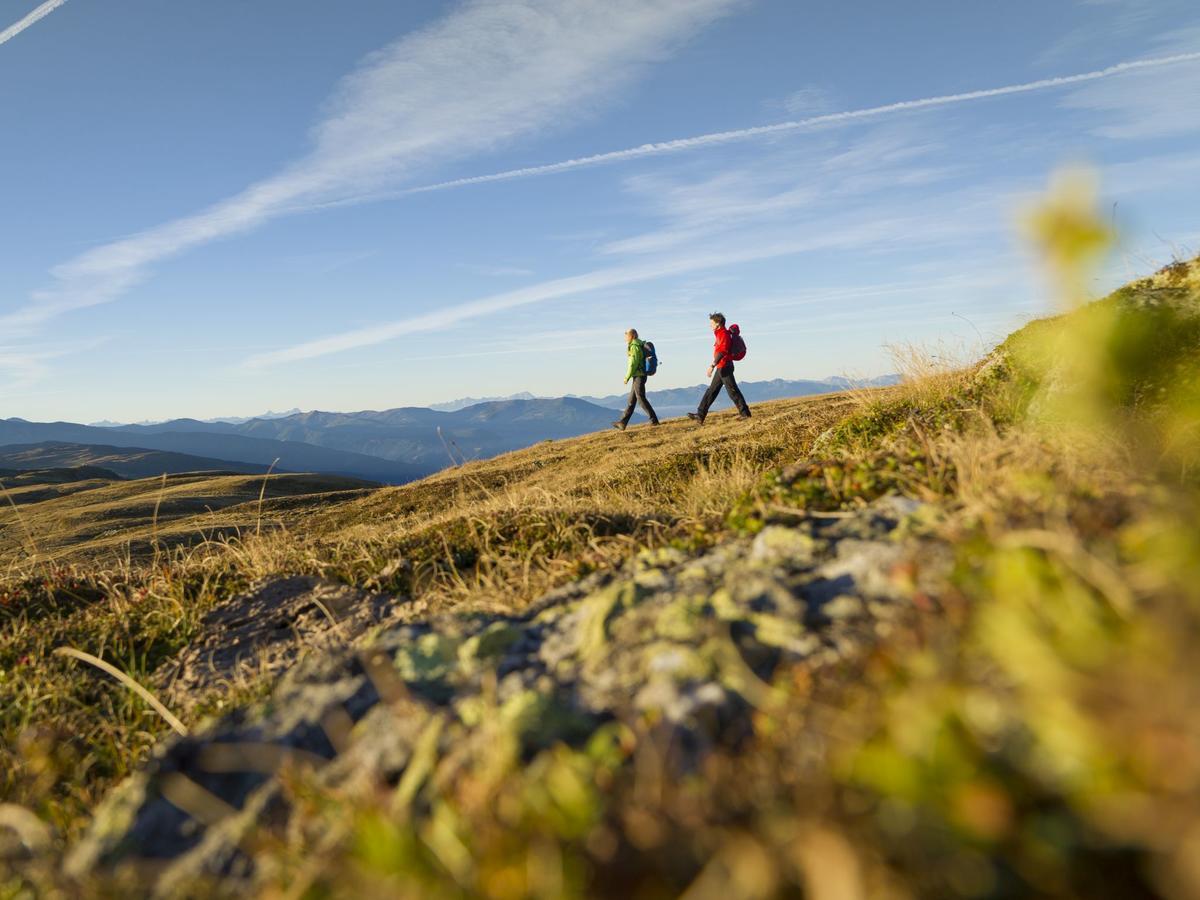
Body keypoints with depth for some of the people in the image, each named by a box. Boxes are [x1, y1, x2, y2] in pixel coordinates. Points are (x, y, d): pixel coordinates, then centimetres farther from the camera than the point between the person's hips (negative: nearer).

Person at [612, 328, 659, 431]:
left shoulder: (634, 346, -14)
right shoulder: (640, 345, 16)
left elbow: (633, 364, -18)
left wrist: (627, 377, -12)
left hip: (638, 376, -10)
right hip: (639, 376, 10)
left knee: (641, 398, -5)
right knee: (631, 400, 9)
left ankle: (654, 420, -1)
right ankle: (622, 423, 11)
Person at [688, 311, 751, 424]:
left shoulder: (723, 334, -13)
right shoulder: (720, 334, 15)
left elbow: (722, 351, -24)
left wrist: (712, 365, -32)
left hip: (724, 366, -10)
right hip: (721, 367, 10)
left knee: (732, 390, -6)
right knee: (711, 391, 8)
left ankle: (744, 413, -1)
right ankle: (700, 415, 9)